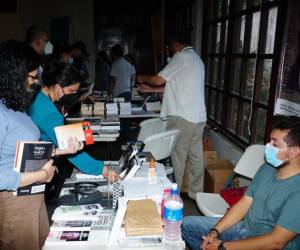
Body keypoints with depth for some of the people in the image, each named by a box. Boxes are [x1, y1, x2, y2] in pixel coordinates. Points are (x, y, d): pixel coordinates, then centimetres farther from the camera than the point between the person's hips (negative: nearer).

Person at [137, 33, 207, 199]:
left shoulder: (182, 56, -8)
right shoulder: (196, 58, 21)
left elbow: (159, 80, -10)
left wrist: (143, 78, 11)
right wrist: (149, 89, 21)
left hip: (182, 116, -9)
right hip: (199, 116, 9)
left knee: (177, 157, 1)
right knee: (196, 157, 12)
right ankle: (196, 193, 23)